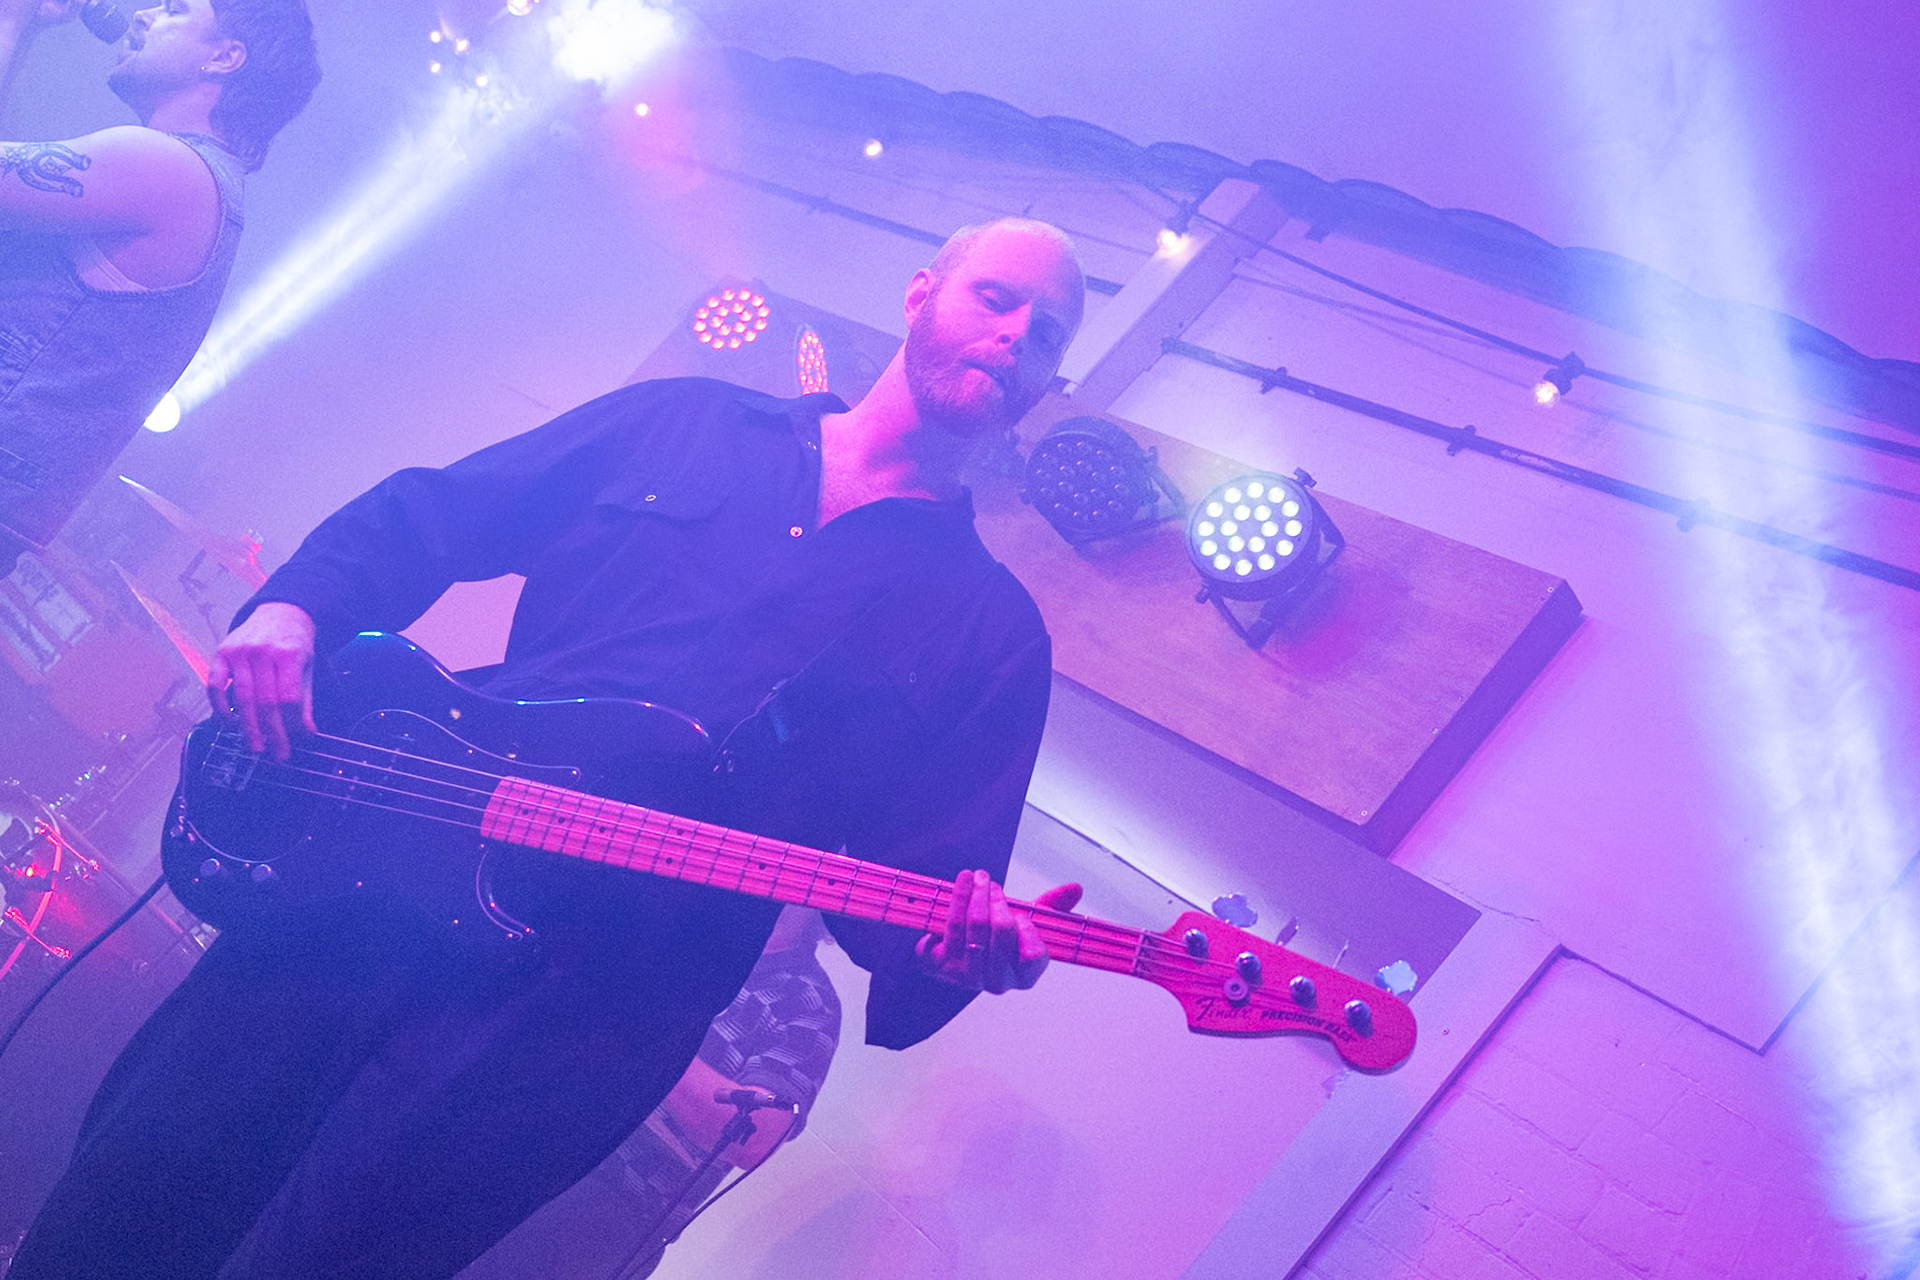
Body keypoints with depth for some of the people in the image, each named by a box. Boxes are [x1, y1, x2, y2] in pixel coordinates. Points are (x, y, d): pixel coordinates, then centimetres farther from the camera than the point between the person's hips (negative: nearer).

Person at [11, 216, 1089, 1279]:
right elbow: (414, 521, 17)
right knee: (138, 1170, -4)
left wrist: (966, 945, -22)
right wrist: (294, 608, -1)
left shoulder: (992, 630, 7)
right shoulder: (675, 424, 13)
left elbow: (921, 879, 1)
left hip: (598, 992, -2)